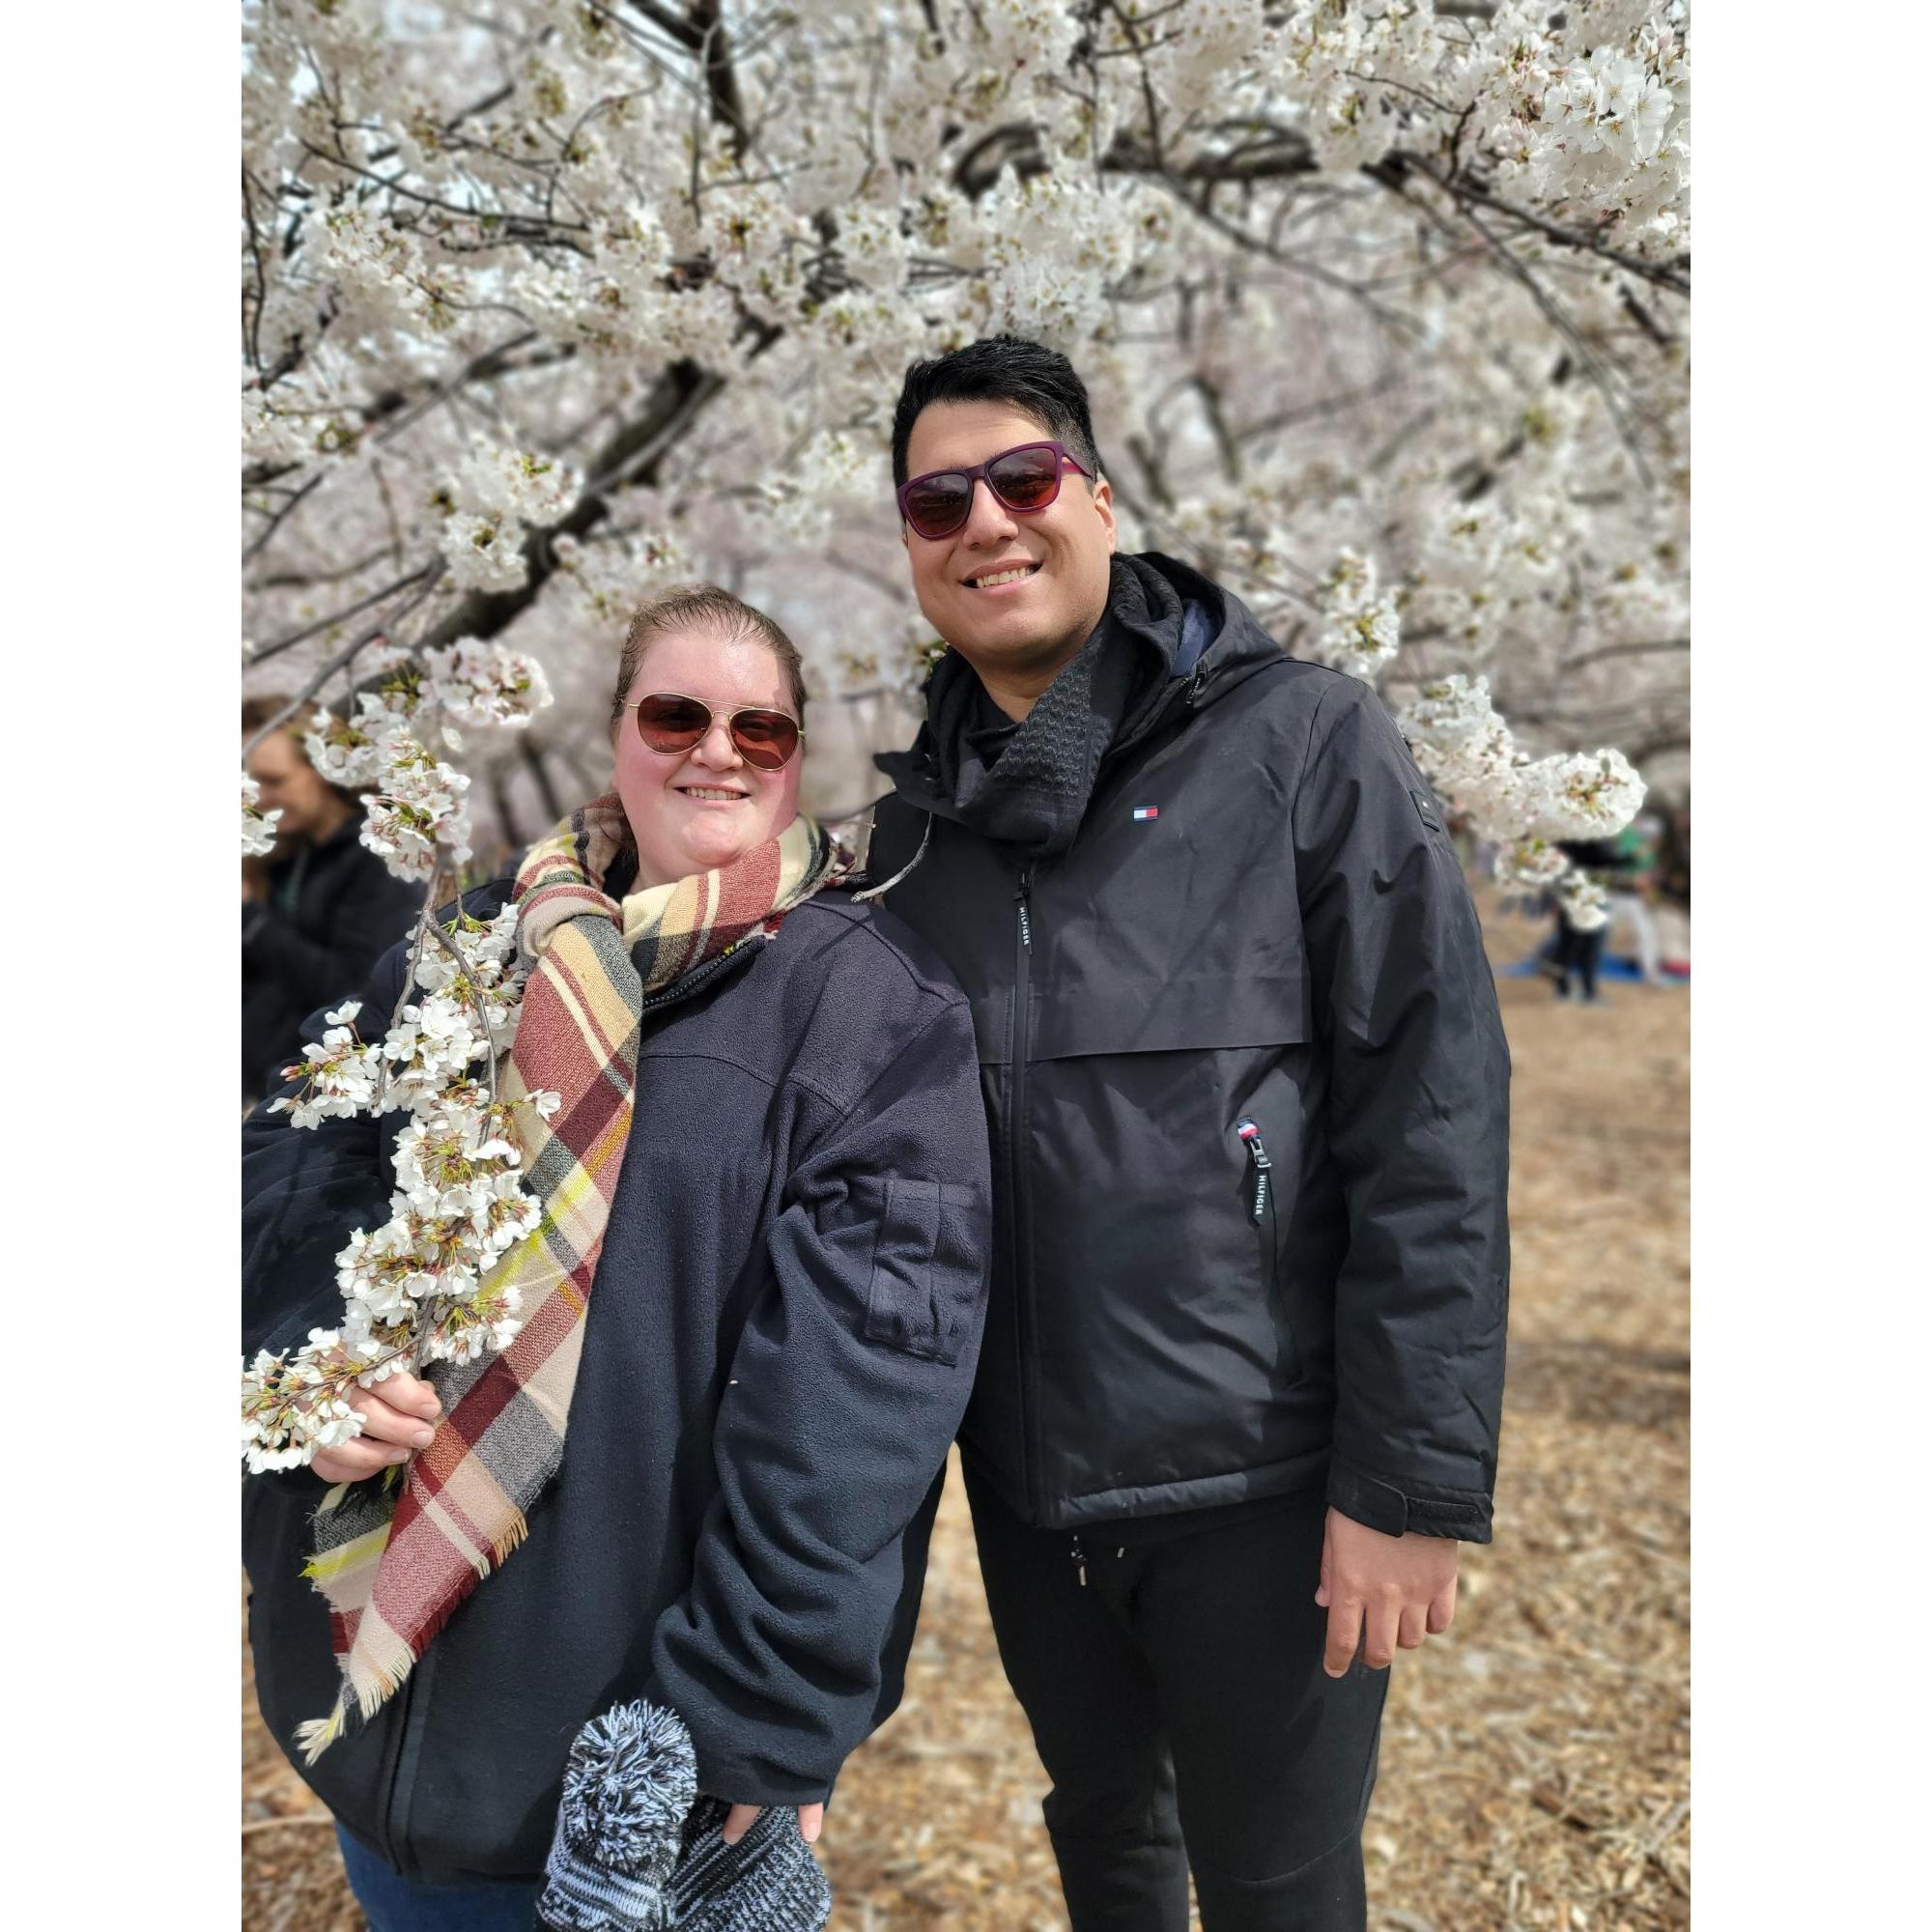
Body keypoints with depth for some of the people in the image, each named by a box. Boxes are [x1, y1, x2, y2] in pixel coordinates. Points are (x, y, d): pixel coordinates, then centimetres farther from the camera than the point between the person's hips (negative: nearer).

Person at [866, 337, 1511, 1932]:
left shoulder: (1302, 745, -9)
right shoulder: (921, 815, 6)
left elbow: (1432, 1128, -13)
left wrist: (1414, 1479, -16)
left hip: (1262, 1485, -4)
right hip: (1021, 1482, 5)